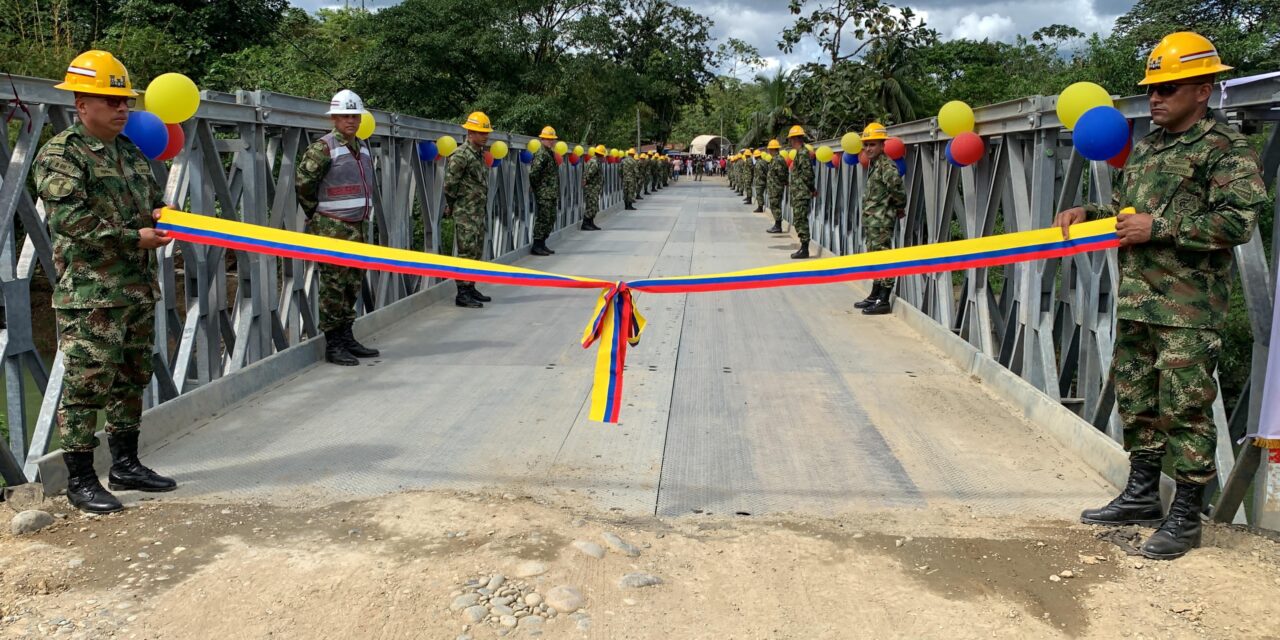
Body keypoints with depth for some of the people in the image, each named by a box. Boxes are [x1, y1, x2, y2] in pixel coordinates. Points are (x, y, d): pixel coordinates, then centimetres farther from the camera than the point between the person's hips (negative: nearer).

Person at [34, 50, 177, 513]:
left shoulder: (130, 152, 16)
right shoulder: (60, 154, -7)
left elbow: (153, 197, 26)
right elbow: (71, 219, -17)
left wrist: (163, 215, 2)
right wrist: (134, 237, -18)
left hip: (139, 288, 8)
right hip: (89, 295, -8)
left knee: (131, 380, 14)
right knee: (87, 385, -4)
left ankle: (125, 465, 26)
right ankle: (80, 481, 6)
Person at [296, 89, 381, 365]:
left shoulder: (362, 148, 15)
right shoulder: (323, 148, -10)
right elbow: (303, 183, -10)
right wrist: (317, 215, 0)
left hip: (357, 228, 8)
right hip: (332, 229, -8)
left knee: (353, 285, 11)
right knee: (333, 286, -5)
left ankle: (347, 339, 20)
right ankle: (333, 345, 1)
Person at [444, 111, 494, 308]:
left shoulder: (480, 153, 14)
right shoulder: (461, 155, -14)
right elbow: (450, 184, -14)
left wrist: (480, 204, 16)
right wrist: (454, 205, -2)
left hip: (479, 211, 9)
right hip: (465, 213, -9)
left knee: (477, 252, 13)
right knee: (466, 252, -8)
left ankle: (470, 288, 22)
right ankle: (462, 293, -4)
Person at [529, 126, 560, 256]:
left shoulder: (551, 153, 17)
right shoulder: (541, 153, -13)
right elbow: (534, 173, -21)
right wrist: (537, 187, -12)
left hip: (552, 193, 10)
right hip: (544, 193, -10)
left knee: (551, 219, 13)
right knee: (543, 218, -8)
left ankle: (542, 244, 20)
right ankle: (536, 246, -3)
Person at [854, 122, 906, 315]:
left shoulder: (886, 165, -14)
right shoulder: (873, 165, 15)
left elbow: (897, 189, -23)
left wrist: (899, 207, -9)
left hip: (882, 221, -10)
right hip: (871, 220, 10)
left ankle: (884, 301, -5)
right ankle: (875, 296, 25)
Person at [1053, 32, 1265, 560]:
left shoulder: (1227, 148, -7)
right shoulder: (1146, 147, 17)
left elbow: (1239, 220, -17)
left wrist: (1159, 228, -19)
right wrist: (1087, 213, 7)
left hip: (1188, 307, -8)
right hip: (1136, 300, 8)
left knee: (1185, 408, -4)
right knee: (1135, 397, 14)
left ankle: (1186, 516, 8)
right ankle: (1142, 495, 28)